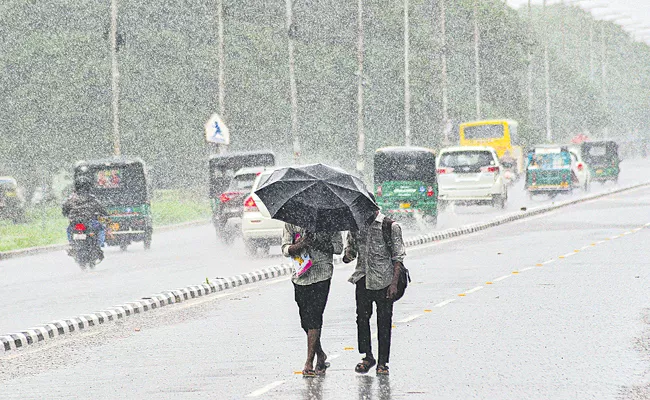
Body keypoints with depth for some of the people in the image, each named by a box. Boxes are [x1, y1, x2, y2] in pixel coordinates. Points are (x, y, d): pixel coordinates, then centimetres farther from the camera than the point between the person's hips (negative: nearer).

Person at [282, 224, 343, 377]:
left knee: (314, 317, -12)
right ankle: (320, 354, 29)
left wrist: (319, 245, -16)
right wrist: (298, 246, -22)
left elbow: (338, 247, 0)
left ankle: (309, 362, -11)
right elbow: (285, 249, 0)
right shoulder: (291, 223, 7)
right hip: (300, 276, 4)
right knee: (305, 317, 8)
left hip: (321, 274, -4)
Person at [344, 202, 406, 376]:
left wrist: (394, 283, -11)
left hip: (384, 281, -4)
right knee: (362, 317, 3)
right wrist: (348, 255, -5)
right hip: (363, 280, 4)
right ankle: (368, 357, 16)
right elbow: (351, 247, 21)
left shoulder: (391, 227, -5)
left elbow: (398, 257, -4)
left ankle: (382, 362, 7)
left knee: (384, 321, 1)